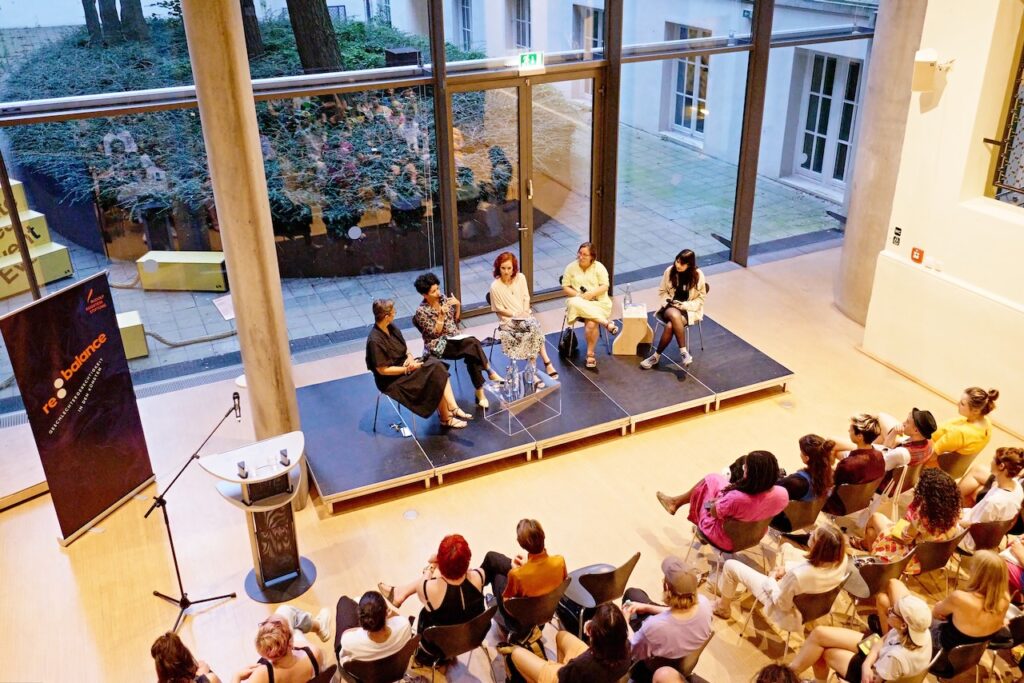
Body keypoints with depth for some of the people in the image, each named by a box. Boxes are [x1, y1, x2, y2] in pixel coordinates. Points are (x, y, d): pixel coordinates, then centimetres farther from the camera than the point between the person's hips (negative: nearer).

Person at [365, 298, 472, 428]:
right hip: (391, 380, -8)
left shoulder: (391, 328, -1)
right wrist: (408, 369, -17)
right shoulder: (375, 341, -25)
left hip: (404, 364, 8)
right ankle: (445, 418, 1)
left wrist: (410, 357, -8)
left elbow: (404, 347, 13)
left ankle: (453, 408, -11)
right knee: (435, 381, -16)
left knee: (438, 368, -12)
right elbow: (383, 370, -22)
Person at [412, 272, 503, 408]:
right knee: (473, 343, -28)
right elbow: (434, 333, -14)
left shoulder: (443, 298, 4)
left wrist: (458, 306, -6)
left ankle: (480, 392, -23)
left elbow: (456, 319, 12)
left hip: (455, 339, 5)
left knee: (472, 356, -26)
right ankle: (490, 372, -17)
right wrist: (441, 315, -24)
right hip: (440, 345, -5)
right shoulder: (421, 311, -11)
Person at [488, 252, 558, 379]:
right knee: (533, 327, -29)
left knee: (534, 326, -29)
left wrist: (525, 312, -10)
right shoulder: (495, 286, -11)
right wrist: (516, 315, -16)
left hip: (525, 315, 4)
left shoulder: (520, 278, 0)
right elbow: (499, 309, -6)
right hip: (508, 319, -4)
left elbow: (526, 298, 7)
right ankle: (546, 362, -24)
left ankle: (533, 365, -23)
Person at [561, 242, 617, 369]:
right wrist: (578, 295, -12)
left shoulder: (599, 267, 3)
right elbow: (565, 287, 5)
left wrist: (591, 293, -18)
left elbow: (604, 287, -1)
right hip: (578, 302, 2)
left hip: (598, 302, -2)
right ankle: (607, 323, -30)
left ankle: (590, 353, -17)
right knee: (575, 304, -38)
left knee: (591, 323, -32)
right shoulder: (571, 267, 7)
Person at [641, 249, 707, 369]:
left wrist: (683, 305, -15)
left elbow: (700, 299, -1)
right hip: (670, 307, 2)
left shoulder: (698, 275, -8)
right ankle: (683, 352, -28)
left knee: (670, 325, -33)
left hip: (688, 310, -1)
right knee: (674, 315, -37)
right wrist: (668, 301, -11)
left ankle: (657, 355, -17)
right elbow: (662, 292, 9)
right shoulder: (670, 271, -3)